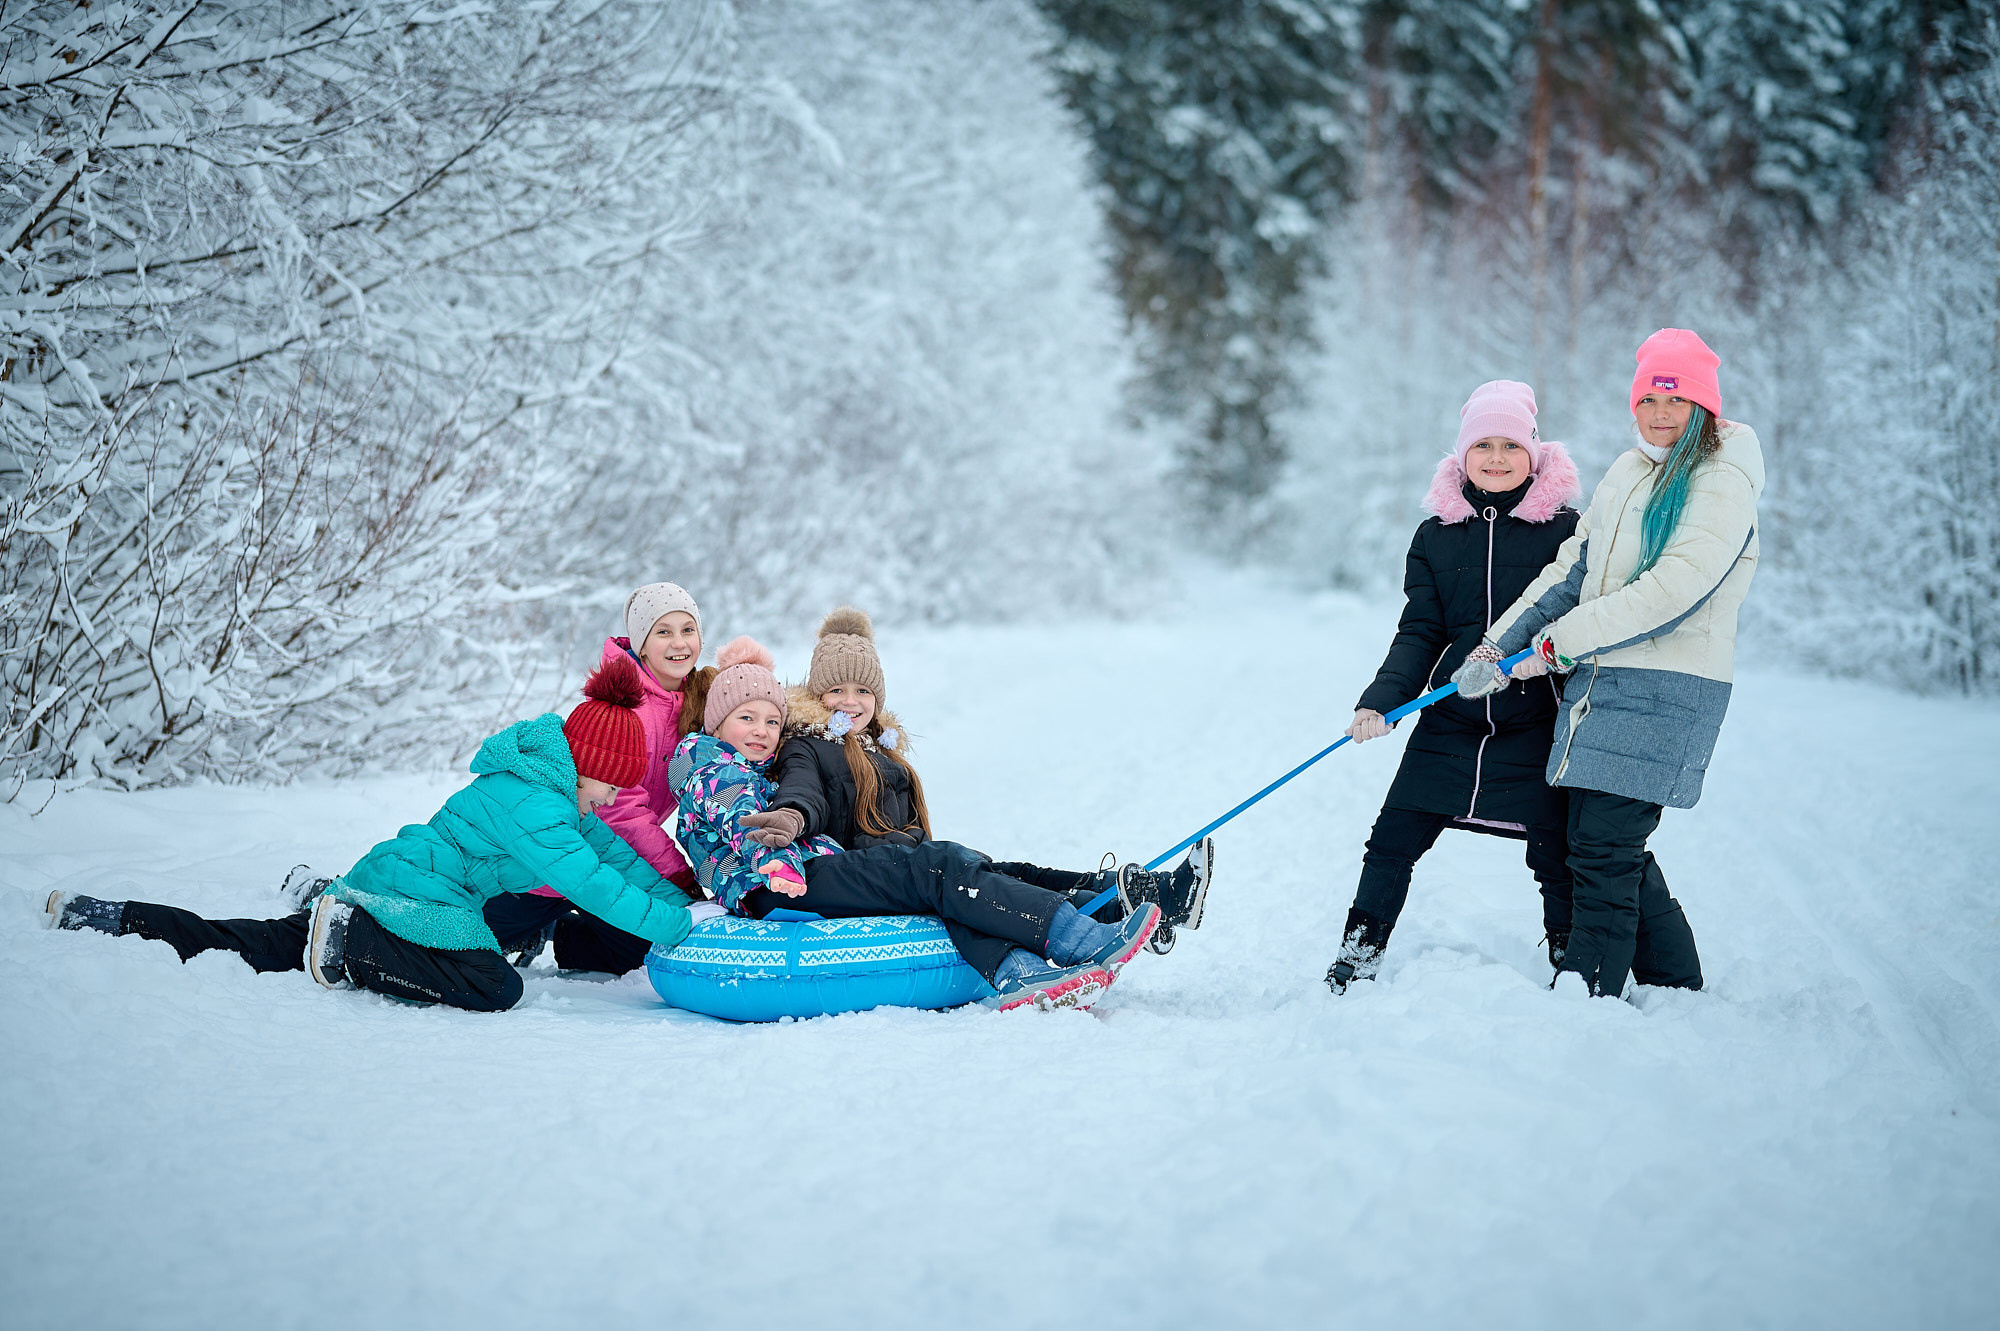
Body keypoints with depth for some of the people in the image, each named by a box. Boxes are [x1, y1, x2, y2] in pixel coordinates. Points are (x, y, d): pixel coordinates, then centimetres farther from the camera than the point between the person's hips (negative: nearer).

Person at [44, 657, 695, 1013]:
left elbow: (610, 848, 15)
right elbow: (594, 886, -27)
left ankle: (95, 916, 15)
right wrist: (679, 926, -22)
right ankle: (345, 944, -17)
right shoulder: (526, 802, -22)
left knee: (257, 946, 13)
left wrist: (684, 900, 8)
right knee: (496, 988, -25)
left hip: (377, 886, 10)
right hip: (414, 894, -10)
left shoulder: (559, 788, 8)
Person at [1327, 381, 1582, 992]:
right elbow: (1419, 633, 3)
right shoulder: (1435, 535, 8)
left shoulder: (1562, 529, 1)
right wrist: (1379, 702, -11)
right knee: (1392, 843, 0)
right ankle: (1355, 963, 12)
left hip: (1535, 727, -2)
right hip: (1450, 722, 2)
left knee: (1557, 859, 0)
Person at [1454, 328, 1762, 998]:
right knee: (1615, 847, 10)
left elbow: (1674, 587, -20)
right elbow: (1573, 566, 17)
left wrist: (1562, 641, -17)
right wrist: (1500, 642, 6)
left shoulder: (1724, 482, -9)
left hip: (1664, 690, -8)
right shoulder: (1627, 472, 16)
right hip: (1596, 681, 8)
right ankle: (1677, 986, 23)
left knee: (1603, 850, -10)